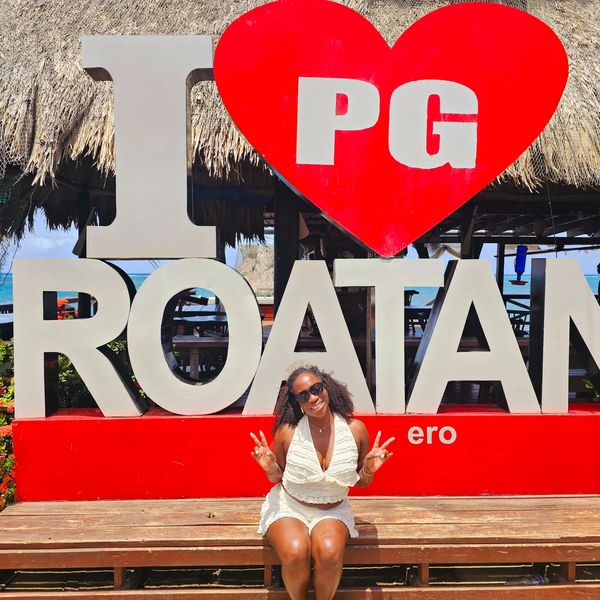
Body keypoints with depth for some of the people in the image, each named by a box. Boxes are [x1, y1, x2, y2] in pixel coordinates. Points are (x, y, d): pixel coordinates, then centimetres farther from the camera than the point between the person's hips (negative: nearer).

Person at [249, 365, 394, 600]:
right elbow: (277, 478, 4)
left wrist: (369, 470, -16)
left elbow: (361, 482, 6)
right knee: (295, 552, -29)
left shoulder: (355, 429, -9)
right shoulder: (287, 431, -13)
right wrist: (270, 468, -18)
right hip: (288, 506, -1)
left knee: (330, 552, -29)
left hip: (332, 510, 1)